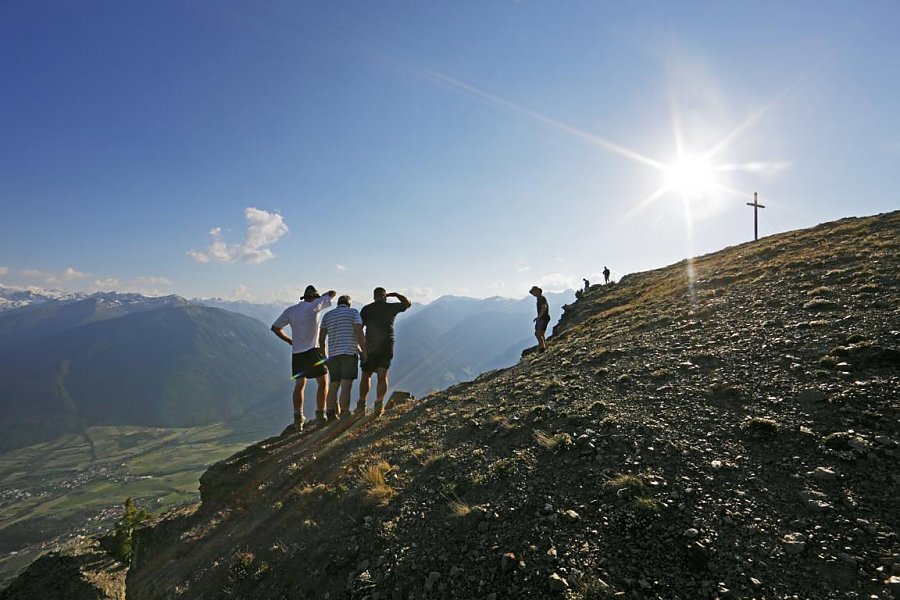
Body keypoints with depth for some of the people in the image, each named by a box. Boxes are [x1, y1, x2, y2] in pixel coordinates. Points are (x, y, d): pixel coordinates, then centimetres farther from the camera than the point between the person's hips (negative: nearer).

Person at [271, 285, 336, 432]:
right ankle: (320, 415, 3)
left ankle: (298, 418, 10)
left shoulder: (290, 310, 10)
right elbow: (332, 293, 3)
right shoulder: (314, 305, -4)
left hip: (296, 353, 6)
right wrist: (322, 297, 22)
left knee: (299, 385, 12)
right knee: (322, 382, 5)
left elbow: (275, 328, 13)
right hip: (312, 350, -5)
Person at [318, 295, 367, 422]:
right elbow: (359, 333, -8)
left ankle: (330, 416, 7)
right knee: (346, 387, -6)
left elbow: (321, 338, 11)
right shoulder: (353, 312, 4)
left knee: (333, 387, 12)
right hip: (349, 353, -4)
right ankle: (344, 416, -8)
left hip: (333, 355, 4)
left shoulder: (327, 315, 16)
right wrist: (364, 352, -4)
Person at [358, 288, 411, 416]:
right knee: (382, 376, 4)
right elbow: (408, 303, 19)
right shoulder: (391, 307, 3)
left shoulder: (366, 309, 3)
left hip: (370, 346, 0)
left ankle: (361, 404, 12)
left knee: (366, 376, 11)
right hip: (387, 345, 0)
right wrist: (395, 294, 25)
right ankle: (379, 402, -9)